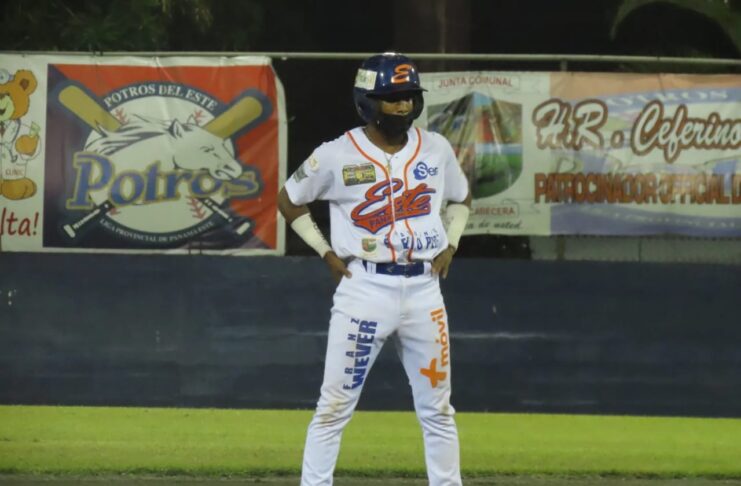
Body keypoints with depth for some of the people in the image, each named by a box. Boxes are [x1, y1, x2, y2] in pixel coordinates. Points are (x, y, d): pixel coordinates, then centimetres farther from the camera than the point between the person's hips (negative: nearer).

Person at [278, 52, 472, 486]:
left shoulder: (436, 149, 4)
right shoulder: (337, 156, -6)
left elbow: (462, 197, 22)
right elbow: (290, 201, 7)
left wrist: (450, 245, 8)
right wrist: (326, 252, 1)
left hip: (424, 288, 4)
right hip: (365, 288, -4)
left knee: (437, 408, 8)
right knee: (335, 406, -3)